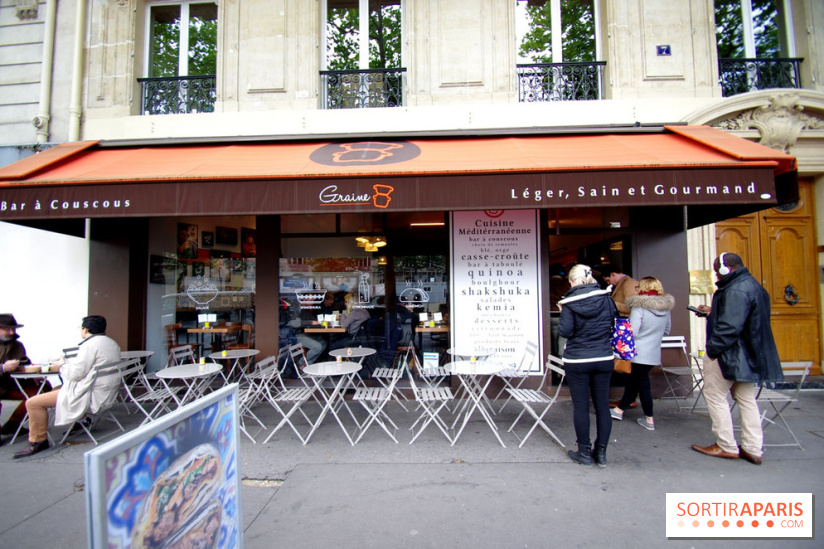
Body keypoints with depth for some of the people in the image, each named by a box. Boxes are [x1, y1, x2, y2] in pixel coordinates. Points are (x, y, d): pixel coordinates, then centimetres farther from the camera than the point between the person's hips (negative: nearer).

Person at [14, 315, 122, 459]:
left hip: (91, 395, -10)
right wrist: (67, 362, 17)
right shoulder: (112, 343, 11)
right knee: (56, 389, 32)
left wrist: (62, 365, 0)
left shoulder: (90, 344, -18)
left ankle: (37, 441, 5)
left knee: (33, 403, -4)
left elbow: (76, 373, -19)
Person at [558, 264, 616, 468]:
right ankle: (601, 453, 21)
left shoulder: (570, 302, -14)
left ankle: (585, 453, 17)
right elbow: (612, 326, 9)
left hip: (577, 361, -4)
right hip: (604, 359, 4)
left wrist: (563, 314, 1)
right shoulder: (606, 299, -2)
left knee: (580, 406, 7)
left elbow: (564, 331, -14)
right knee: (602, 405, 12)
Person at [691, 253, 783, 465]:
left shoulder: (736, 290, -22)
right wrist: (713, 312, 20)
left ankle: (727, 446, 9)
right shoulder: (752, 285, 14)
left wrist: (712, 349, -21)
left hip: (730, 354, -11)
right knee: (746, 399, 15)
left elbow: (729, 326, -29)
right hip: (750, 355, 11)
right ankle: (752, 449, 20)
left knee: (715, 395, 1)